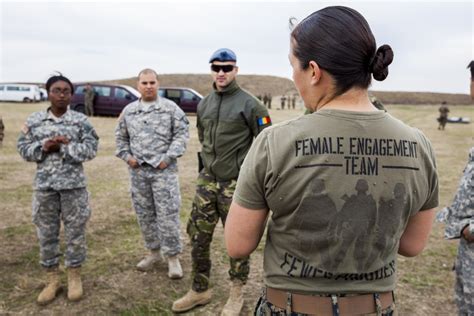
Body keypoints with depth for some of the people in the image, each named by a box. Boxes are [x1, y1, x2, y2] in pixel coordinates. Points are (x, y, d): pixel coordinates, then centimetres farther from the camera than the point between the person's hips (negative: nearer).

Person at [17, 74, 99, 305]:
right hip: (44, 185, 2)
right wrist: (43, 147, -12)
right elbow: (23, 148, 6)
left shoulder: (81, 120, -1)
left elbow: (91, 149, -8)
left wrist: (65, 146, -17)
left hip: (73, 184, -2)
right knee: (46, 233, 10)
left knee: (75, 231, 6)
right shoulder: (34, 120, 5)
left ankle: (74, 275, 24)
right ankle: (52, 279, 26)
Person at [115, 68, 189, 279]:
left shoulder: (171, 108, -1)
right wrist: (126, 156, 4)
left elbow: (182, 134, -4)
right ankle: (153, 252, 29)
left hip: (164, 170, -4)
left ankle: (173, 257, 9)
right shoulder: (128, 111, 11)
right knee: (144, 214, 12)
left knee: (168, 214, -4)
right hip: (138, 171, 4)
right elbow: (120, 137, 19)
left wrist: (169, 157, -12)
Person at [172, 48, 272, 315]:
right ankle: (200, 290, 29)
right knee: (198, 237, 11)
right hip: (207, 180, 6)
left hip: (236, 183, -6)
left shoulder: (249, 104, -10)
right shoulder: (204, 104, 9)